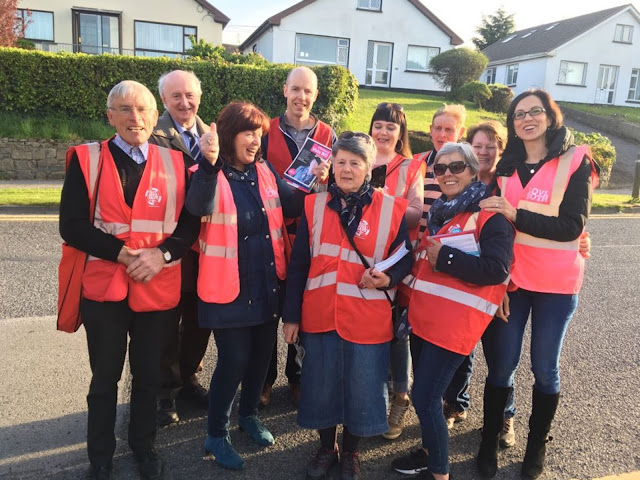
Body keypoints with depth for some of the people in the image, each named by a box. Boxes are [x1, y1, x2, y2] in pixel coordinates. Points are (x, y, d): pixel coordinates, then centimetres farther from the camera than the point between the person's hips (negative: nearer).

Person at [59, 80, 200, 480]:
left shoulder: (174, 163, 4)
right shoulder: (86, 159, -2)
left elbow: (191, 223, 1)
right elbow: (72, 226, -9)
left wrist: (162, 254, -15)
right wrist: (121, 253, -18)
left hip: (159, 287, 2)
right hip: (103, 285, -1)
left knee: (149, 374, 15)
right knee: (105, 377, 12)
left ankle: (144, 447, 37)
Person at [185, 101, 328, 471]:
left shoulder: (266, 171, 6)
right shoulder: (210, 175, -11)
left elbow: (292, 207, 3)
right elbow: (199, 207, -32)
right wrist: (210, 163, -46)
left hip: (268, 282, 6)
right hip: (230, 286, -6)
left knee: (262, 353, 17)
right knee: (234, 358, -1)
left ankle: (249, 414, 43)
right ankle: (217, 435, 22)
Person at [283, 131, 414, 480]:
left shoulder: (391, 209, -3)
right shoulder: (314, 205, 3)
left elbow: (406, 257, 5)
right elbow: (297, 265, 4)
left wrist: (388, 277, -17)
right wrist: (291, 315, 3)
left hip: (368, 320, -1)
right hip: (319, 316, 2)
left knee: (361, 390, 11)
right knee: (320, 387, 14)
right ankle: (326, 449, 40)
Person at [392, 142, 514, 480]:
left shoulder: (490, 215, -8)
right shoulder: (438, 212, 16)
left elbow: (497, 270, -20)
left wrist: (444, 257, -17)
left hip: (455, 323, -8)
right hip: (423, 316, 8)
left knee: (424, 399, -5)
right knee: (423, 392, 17)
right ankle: (429, 452, 39)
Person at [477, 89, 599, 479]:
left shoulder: (575, 161, -6)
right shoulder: (507, 166, 6)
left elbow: (572, 226, -15)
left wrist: (515, 215, -22)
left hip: (556, 283, -2)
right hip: (511, 278, 3)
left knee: (545, 367, 10)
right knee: (502, 364, 7)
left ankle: (537, 446, 31)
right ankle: (489, 442, 25)